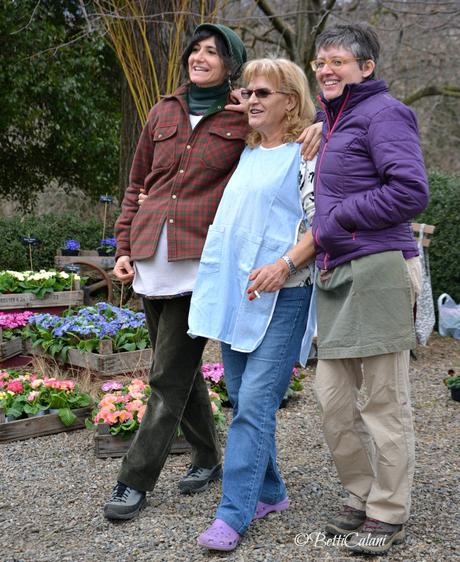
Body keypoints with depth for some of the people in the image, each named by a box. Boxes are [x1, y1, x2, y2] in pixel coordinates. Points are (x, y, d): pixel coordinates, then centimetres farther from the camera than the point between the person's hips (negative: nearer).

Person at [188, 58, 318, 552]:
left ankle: (232, 515, -5)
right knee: (242, 399, 11)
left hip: (280, 296, -8)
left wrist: (285, 264, -24)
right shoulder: (246, 154, 18)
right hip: (233, 293, 8)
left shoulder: (306, 155, -3)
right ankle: (269, 492, 25)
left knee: (255, 403, -10)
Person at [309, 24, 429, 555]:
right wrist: (320, 239, 15)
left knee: (385, 401, 0)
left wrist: (334, 222, -12)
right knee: (332, 395, 9)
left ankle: (388, 513, 13)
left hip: (378, 269, -9)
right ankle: (362, 496, 26)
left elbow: (410, 191, -17)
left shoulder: (383, 113, -6)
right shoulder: (331, 120, 21)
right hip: (336, 274, 9)